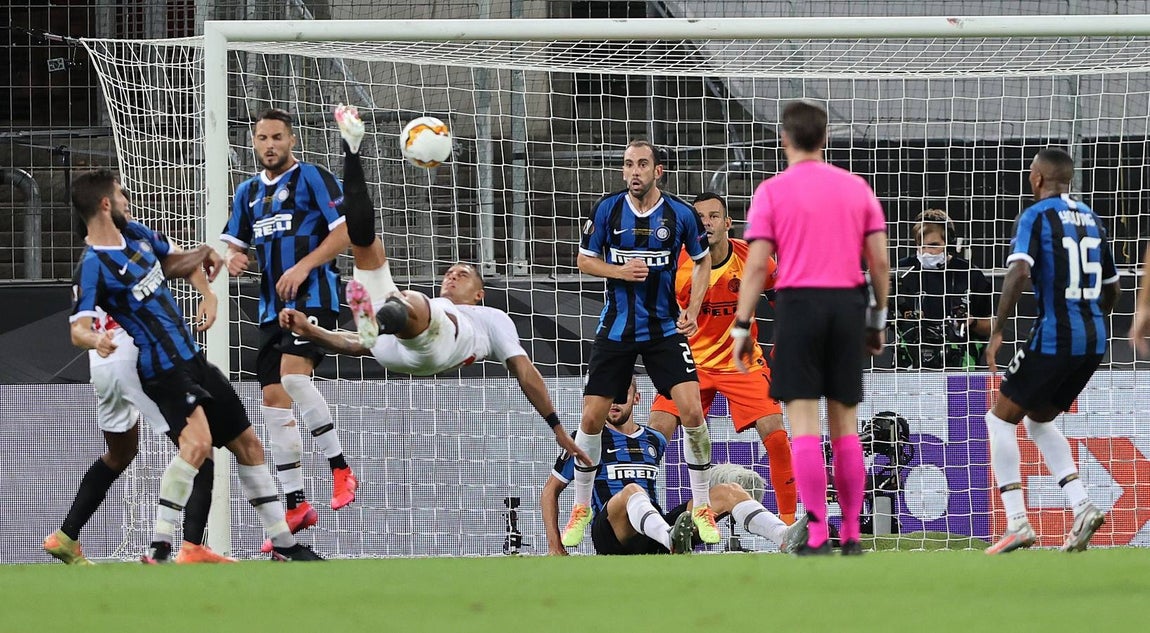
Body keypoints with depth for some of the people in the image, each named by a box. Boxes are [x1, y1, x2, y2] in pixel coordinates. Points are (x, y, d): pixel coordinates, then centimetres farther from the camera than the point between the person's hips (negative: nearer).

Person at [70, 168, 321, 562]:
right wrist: (94, 340, -49)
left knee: (248, 444, 14)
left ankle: (284, 544, 25)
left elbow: (173, 264, 26)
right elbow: (78, 328, -27)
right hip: (164, 370, -9)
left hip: (192, 358, 9)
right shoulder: (93, 265, -17)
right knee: (197, 441, -31)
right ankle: (158, 549, -28)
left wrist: (201, 256, 5)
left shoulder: (135, 234, 7)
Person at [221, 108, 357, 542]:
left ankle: (340, 469, -15)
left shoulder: (312, 177, -3)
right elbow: (233, 245, 23)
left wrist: (303, 266, -18)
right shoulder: (248, 192, 17)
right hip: (272, 306, 8)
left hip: (313, 295, -8)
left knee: (293, 375, -27)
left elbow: (345, 231, -10)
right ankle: (295, 506, 7)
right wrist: (233, 260, -1)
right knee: (274, 399, 2)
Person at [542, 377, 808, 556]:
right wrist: (555, 546, 4)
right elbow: (550, 490, 13)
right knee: (632, 491, -38)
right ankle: (673, 540, -71)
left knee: (728, 491, -10)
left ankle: (786, 538, -37)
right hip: (612, 535, -5)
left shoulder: (655, 441, 24)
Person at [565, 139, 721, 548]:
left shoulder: (681, 215, -5)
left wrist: (693, 310, -2)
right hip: (616, 328, 1)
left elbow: (703, 261, 11)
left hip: (665, 328, -1)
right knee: (592, 418, -2)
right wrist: (620, 271, -16)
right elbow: (585, 260, 4)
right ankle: (581, 509, 17)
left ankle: (702, 507, 0)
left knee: (692, 411, -15)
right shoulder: (607, 210, -5)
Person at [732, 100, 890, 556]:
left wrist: (742, 327, -2)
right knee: (845, 422, 10)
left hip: (798, 302, -3)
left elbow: (757, 265, -6)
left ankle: (818, 535, -11)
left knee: (804, 421, -4)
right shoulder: (856, 188, 9)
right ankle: (852, 534, 10)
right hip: (848, 304, 3)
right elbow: (880, 262, 7)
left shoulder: (772, 192, -1)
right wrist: (877, 320, 17)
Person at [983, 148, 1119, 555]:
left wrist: (997, 333, -18)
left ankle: (1017, 522, -3)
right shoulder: (1090, 219, 15)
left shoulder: (1036, 216, -6)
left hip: (1054, 337, -7)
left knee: (1001, 418, 7)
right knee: (1039, 421, 22)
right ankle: (1081, 507, 4)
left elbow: (1019, 272, -21)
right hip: (1093, 342, 7)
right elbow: (1111, 287, 21)